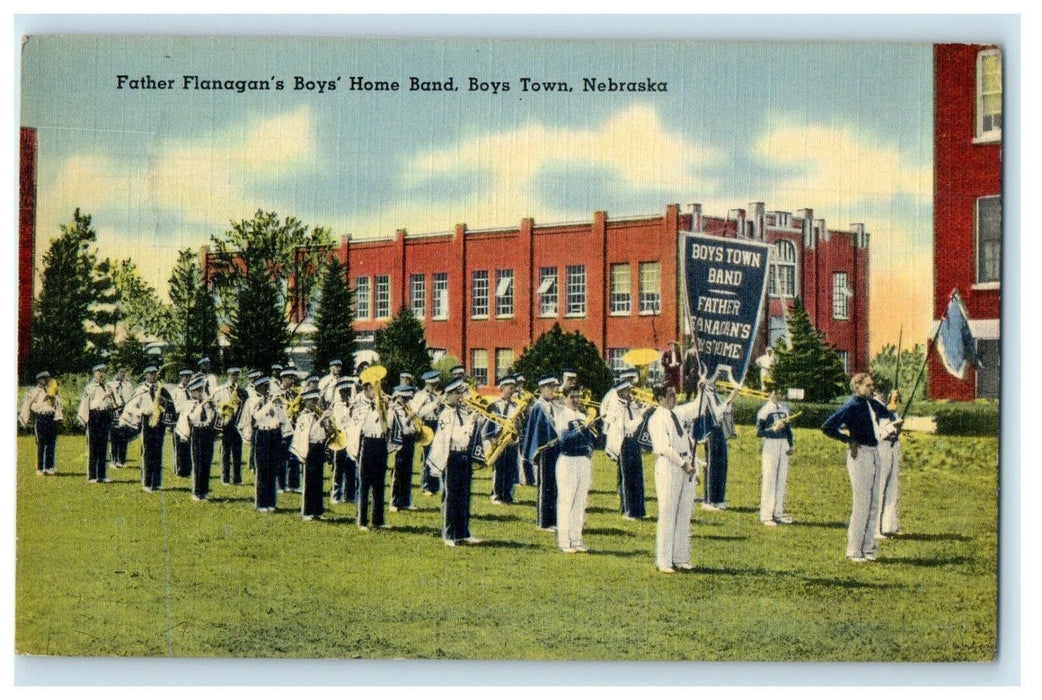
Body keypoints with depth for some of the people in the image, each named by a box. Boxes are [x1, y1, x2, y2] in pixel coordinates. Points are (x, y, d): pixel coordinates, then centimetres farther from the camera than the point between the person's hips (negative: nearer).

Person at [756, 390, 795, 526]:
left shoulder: (785, 409, 14)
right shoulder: (765, 410, -8)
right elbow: (758, 432, -11)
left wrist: (790, 445, 10)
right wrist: (774, 428, -23)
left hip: (784, 447, 7)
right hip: (770, 447, -7)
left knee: (782, 480, 9)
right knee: (769, 481, -7)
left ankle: (779, 513, 17)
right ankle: (766, 516, -5)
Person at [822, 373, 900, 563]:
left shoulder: (872, 405, 11)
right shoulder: (851, 406, -12)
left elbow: (885, 414, 35)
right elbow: (827, 427, -18)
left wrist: (894, 423, 15)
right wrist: (848, 440, -13)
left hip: (874, 454, 8)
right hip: (860, 454, -8)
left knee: (873, 504, 10)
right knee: (861, 504, -6)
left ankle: (868, 548, 17)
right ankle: (855, 551, 2)